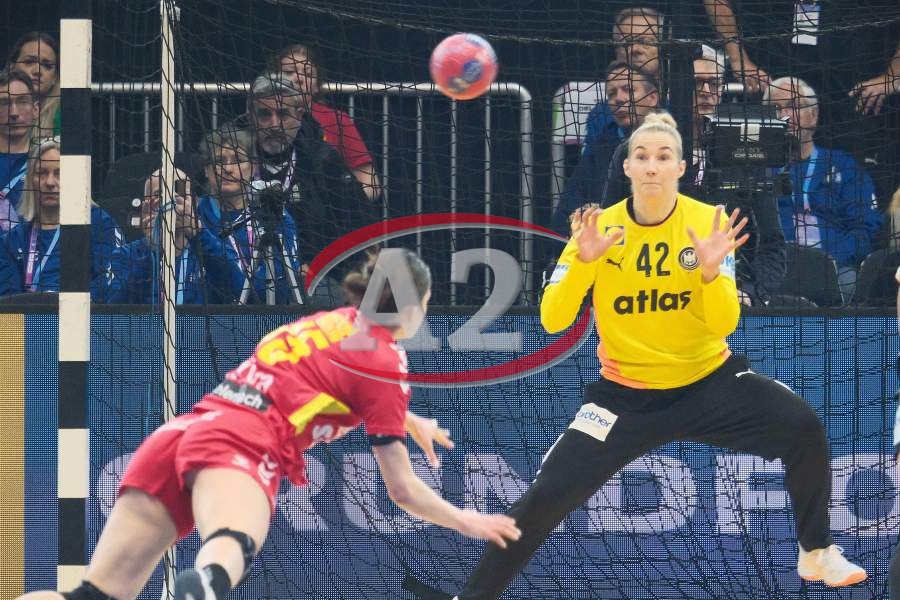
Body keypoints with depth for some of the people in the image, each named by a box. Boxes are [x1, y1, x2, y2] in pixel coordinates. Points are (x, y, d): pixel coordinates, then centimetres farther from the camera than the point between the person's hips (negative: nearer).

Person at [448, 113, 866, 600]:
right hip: (626, 393, 0)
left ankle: (817, 554, -1)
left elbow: (724, 324, -13)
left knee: (802, 428, -22)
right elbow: (552, 321, -15)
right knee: (545, 498, -13)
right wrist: (583, 263, -31)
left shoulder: (709, 224, -10)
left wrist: (711, 271, -31)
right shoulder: (600, 229, -10)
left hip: (707, 381, 0)